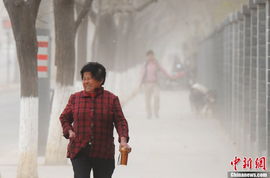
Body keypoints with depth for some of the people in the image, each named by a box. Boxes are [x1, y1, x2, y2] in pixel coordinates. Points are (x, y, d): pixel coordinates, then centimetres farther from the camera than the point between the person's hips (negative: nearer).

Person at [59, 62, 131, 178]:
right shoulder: (75, 98, 6)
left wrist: (123, 140, -17)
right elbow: (64, 118, 19)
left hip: (103, 153, 0)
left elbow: (120, 121, -2)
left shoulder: (112, 99, 2)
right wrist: (69, 131, 0)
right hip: (79, 151, 0)